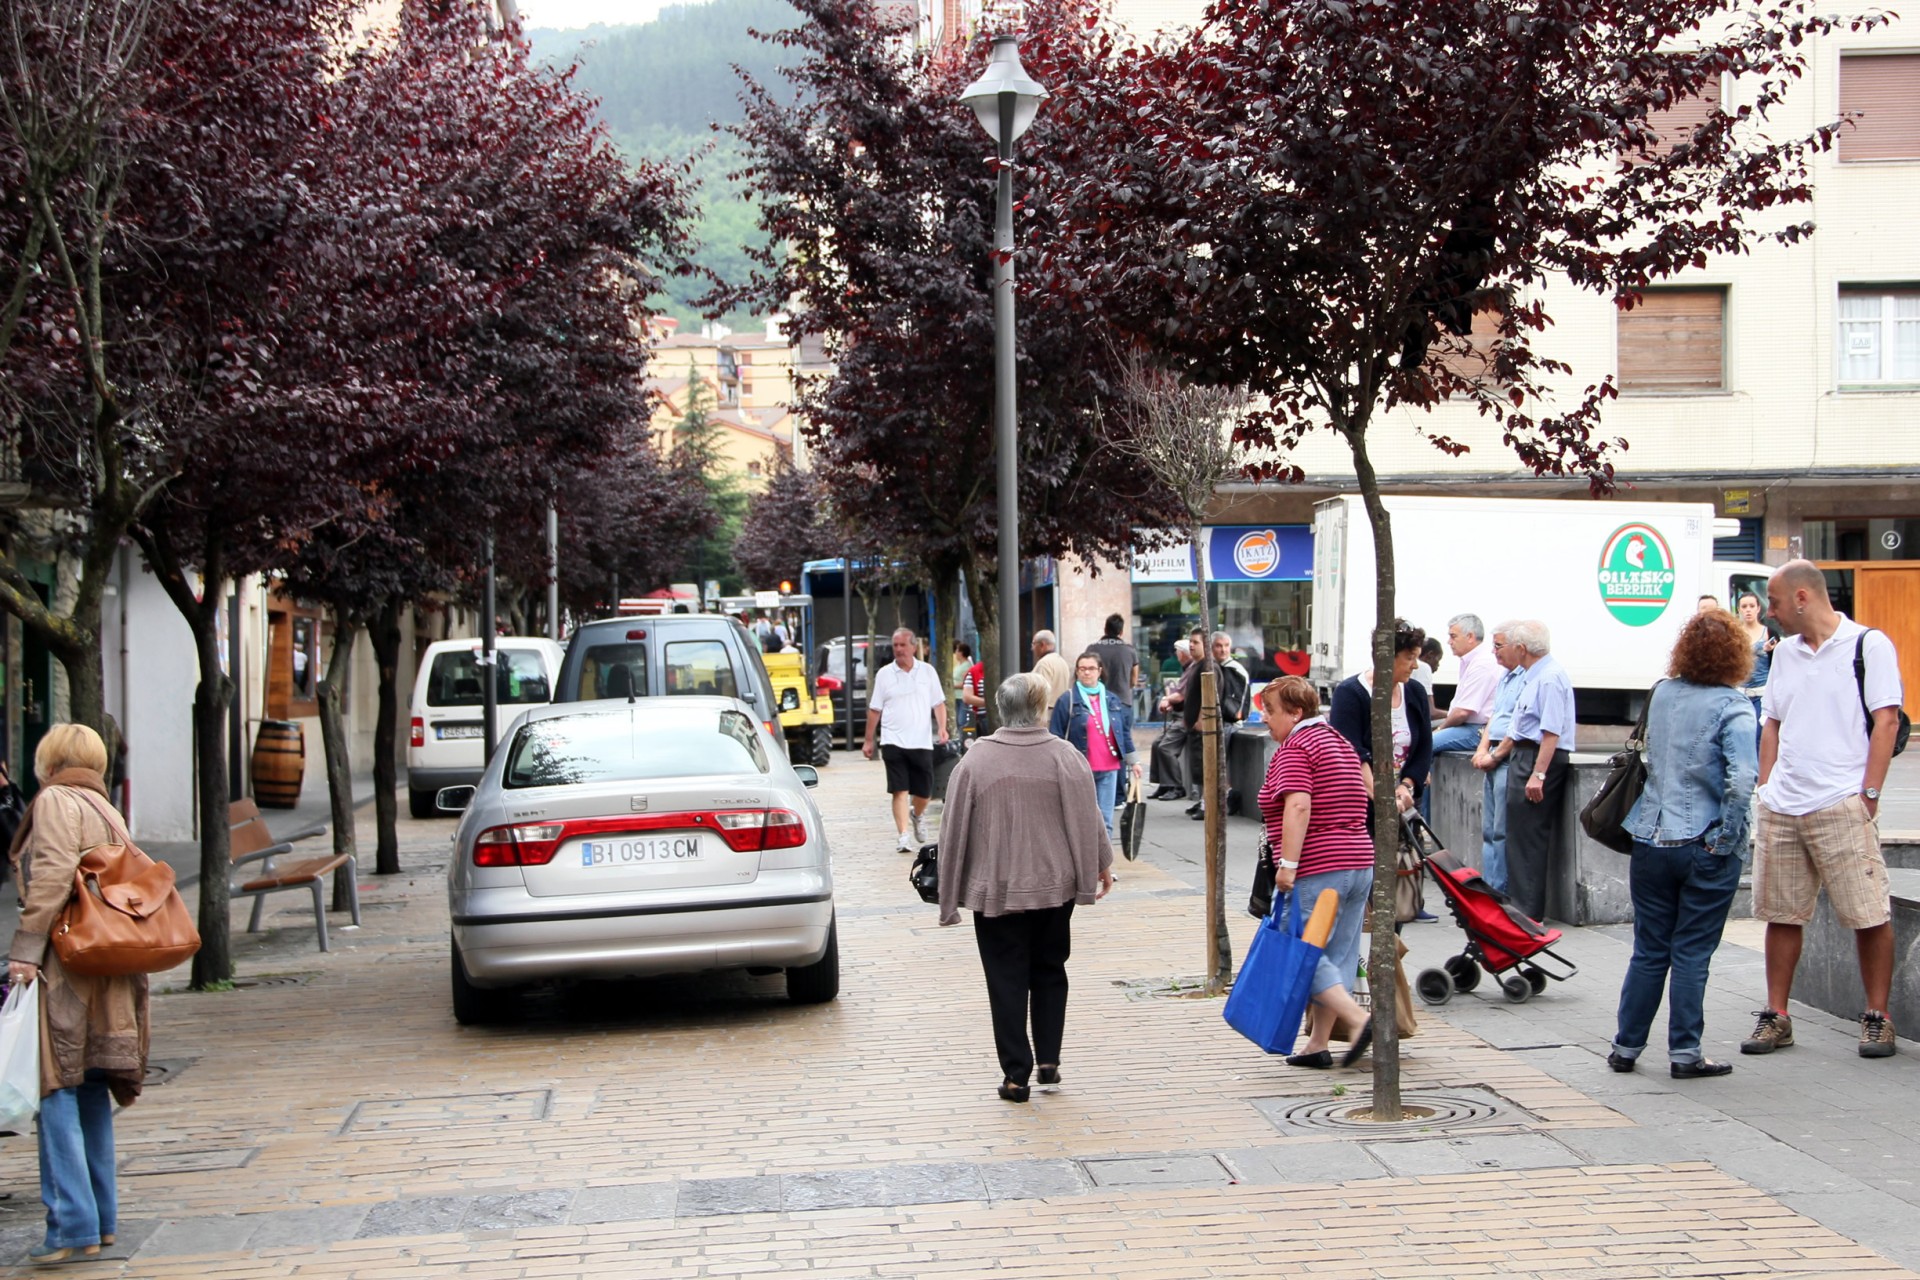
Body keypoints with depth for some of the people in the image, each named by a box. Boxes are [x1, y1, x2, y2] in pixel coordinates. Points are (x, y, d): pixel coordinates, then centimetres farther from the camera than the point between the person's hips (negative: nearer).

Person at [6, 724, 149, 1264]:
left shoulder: (55, 801, -4)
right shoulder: (107, 813, 19)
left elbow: (53, 876, -16)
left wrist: (26, 948, -18)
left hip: (65, 959, -8)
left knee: (55, 1089, -8)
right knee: (92, 1093, 15)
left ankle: (74, 1224, -13)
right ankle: (101, 1218, 19)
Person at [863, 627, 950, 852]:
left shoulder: (927, 672, 5)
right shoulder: (884, 674, 4)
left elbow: (938, 704, 9)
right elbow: (874, 710, 8)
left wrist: (942, 727, -8)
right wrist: (868, 741, 7)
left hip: (921, 742, 1)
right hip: (893, 741, -1)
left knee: (924, 791, 8)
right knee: (899, 791, -9)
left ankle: (917, 816, 39)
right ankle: (904, 836, -10)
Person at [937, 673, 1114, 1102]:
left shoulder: (975, 761, -7)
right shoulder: (1064, 757, -6)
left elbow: (955, 830, -4)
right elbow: (1086, 819, -2)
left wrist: (950, 895, 4)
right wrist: (1102, 866, 13)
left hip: (996, 890, -1)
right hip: (1054, 886, 2)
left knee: (1007, 981, 4)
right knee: (1049, 973, 18)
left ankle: (1016, 1074, 3)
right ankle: (1048, 1060, 14)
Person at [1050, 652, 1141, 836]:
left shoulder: (1112, 700, 12)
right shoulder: (1067, 701, -3)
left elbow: (1125, 732, 18)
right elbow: (1056, 736, -3)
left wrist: (1132, 761, 17)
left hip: (1109, 769, 4)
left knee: (1105, 820, 6)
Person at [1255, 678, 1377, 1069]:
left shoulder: (1293, 750, -10)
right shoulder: (1340, 743, 18)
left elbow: (1299, 806, -22)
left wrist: (1287, 864, -24)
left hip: (1317, 870, -9)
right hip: (1360, 863, 9)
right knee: (1337, 956, 9)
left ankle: (1361, 1019, -15)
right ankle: (1318, 1044, 12)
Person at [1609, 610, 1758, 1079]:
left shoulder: (1661, 694, 5)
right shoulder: (1731, 706, -13)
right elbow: (1742, 780, -21)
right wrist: (1727, 836, -13)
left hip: (1651, 842, 5)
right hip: (1705, 848, -4)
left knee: (1648, 950, 13)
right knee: (1691, 954, 4)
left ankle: (1626, 1047, 18)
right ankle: (1684, 1053, 7)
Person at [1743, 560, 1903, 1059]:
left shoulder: (1868, 645, -3)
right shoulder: (1785, 653, 16)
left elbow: (1886, 722, -6)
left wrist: (1869, 793, -11)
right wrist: (1766, 790, 11)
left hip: (1843, 807, -6)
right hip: (1781, 809, 6)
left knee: (1869, 916, -3)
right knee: (1781, 915, 8)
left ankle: (1878, 1018, 8)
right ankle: (1776, 1017, 16)